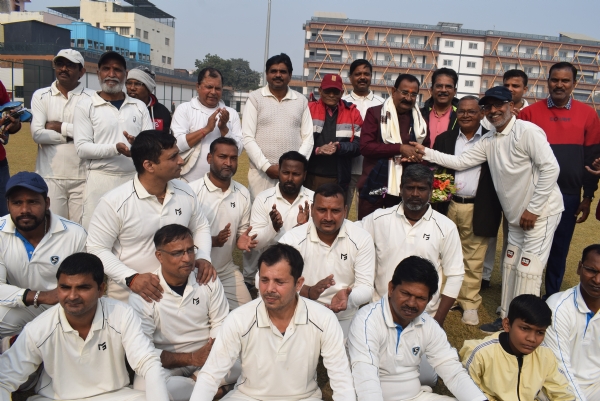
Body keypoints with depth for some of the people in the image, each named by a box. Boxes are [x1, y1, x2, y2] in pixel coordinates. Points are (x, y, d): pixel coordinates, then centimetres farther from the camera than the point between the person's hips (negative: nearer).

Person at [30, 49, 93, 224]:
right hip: (50, 176, 1)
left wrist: (60, 127, -6)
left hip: (82, 176, -1)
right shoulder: (41, 96, 7)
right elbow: (37, 134, -4)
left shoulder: (91, 98, 2)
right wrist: (73, 135, -8)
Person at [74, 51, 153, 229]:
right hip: (101, 180, -2)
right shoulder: (86, 106, 3)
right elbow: (82, 148, -6)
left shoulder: (139, 106, 12)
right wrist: (115, 148, -20)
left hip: (135, 180, 3)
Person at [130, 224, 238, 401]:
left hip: (208, 356, 2)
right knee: (144, 384, -35)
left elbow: (221, 324, 1)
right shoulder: (142, 294, -14)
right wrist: (192, 358, -23)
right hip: (167, 362, -2)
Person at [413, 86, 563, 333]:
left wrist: (533, 209, -18)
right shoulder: (489, 141, 7)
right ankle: (506, 318, 28)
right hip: (517, 215, 8)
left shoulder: (527, 131, -16)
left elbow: (550, 169, -20)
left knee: (527, 270, -3)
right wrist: (426, 153, -4)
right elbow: (460, 162, 6)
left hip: (540, 212, -8)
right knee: (510, 266, 15)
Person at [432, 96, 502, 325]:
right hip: (448, 206, 2)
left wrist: (498, 209, -7)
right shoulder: (444, 139, 7)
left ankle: (470, 304, 18)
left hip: (478, 210, -2)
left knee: (473, 259, 6)